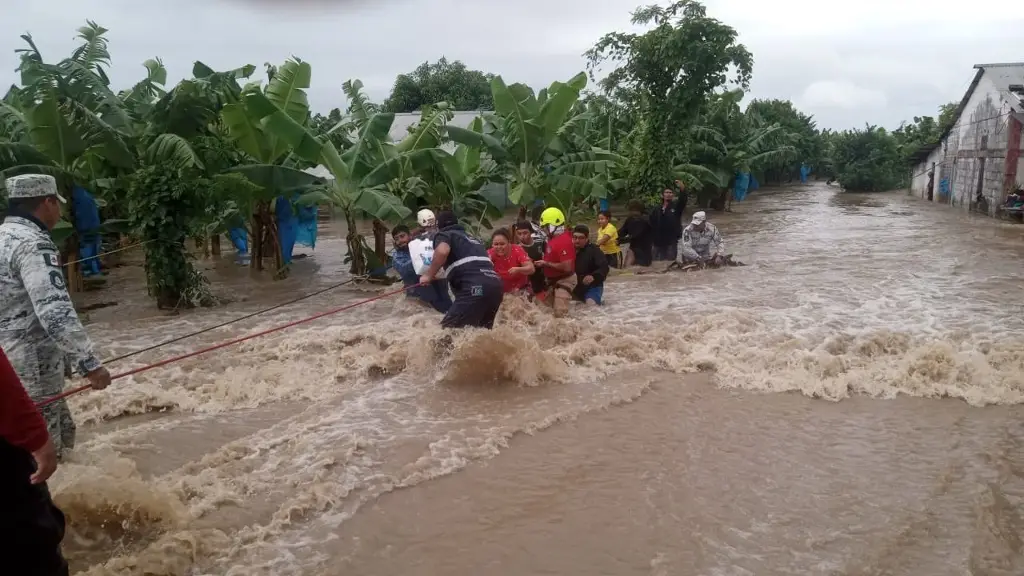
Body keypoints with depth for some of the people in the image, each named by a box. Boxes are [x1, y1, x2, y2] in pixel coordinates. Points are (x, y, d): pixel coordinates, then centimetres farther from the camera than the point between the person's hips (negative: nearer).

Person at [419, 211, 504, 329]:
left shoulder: (444, 235, 12)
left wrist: (428, 275, -1)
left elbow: (442, 251, -13)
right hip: (495, 285, 8)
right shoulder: (472, 239, 35)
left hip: (475, 287, -8)